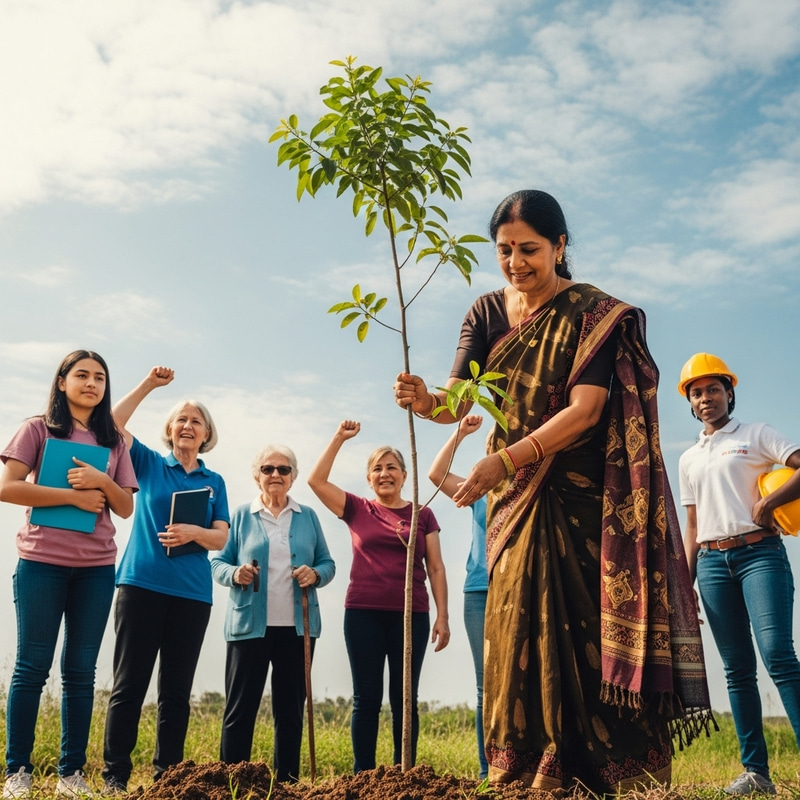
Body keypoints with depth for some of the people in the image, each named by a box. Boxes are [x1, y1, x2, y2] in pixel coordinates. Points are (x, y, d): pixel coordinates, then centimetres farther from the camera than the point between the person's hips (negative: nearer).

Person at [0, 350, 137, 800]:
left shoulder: (114, 442, 13)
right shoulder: (38, 429, 3)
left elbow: (126, 508, 9)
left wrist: (103, 482, -10)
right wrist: (75, 496, -12)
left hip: (97, 567, 3)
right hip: (41, 562, -3)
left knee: (80, 670, 5)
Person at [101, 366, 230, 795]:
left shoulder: (214, 481, 13)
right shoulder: (150, 465, 10)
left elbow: (221, 538, 5)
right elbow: (113, 424, -2)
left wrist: (193, 532, -15)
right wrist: (149, 384, -5)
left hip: (191, 593, 2)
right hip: (142, 583, -2)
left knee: (176, 691, 5)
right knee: (129, 683, -3)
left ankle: (166, 775, 13)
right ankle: (115, 775, 4)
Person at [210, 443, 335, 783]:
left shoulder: (308, 517, 9)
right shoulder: (242, 515, 5)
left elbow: (327, 563, 9)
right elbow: (218, 562, 4)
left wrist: (315, 574, -12)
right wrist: (235, 574, -16)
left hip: (297, 627, 2)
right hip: (250, 625, -2)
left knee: (290, 709, 8)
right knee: (240, 707, 2)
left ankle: (287, 783, 17)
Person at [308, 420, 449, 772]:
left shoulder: (422, 515, 8)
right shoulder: (357, 509, 8)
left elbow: (436, 568, 6)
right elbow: (316, 480, -1)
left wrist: (442, 616, -1)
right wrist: (339, 438, -3)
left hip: (411, 615, 0)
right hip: (363, 613, 0)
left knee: (404, 700, 5)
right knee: (366, 699, 4)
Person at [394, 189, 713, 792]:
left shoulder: (595, 313, -6)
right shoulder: (487, 313, 8)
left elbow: (586, 408, -18)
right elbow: (458, 401, -3)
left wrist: (506, 459, -29)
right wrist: (426, 401, -28)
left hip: (581, 499, -4)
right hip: (515, 499, 5)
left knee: (589, 634, -9)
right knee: (517, 639, 0)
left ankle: (619, 779, -2)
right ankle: (526, 779, 6)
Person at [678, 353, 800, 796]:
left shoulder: (756, 435, 7)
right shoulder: (689, 459, 20)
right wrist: (684, 581, 13)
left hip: (759, 552, -4)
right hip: (712, 562, 4)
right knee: (737, 669, 3)